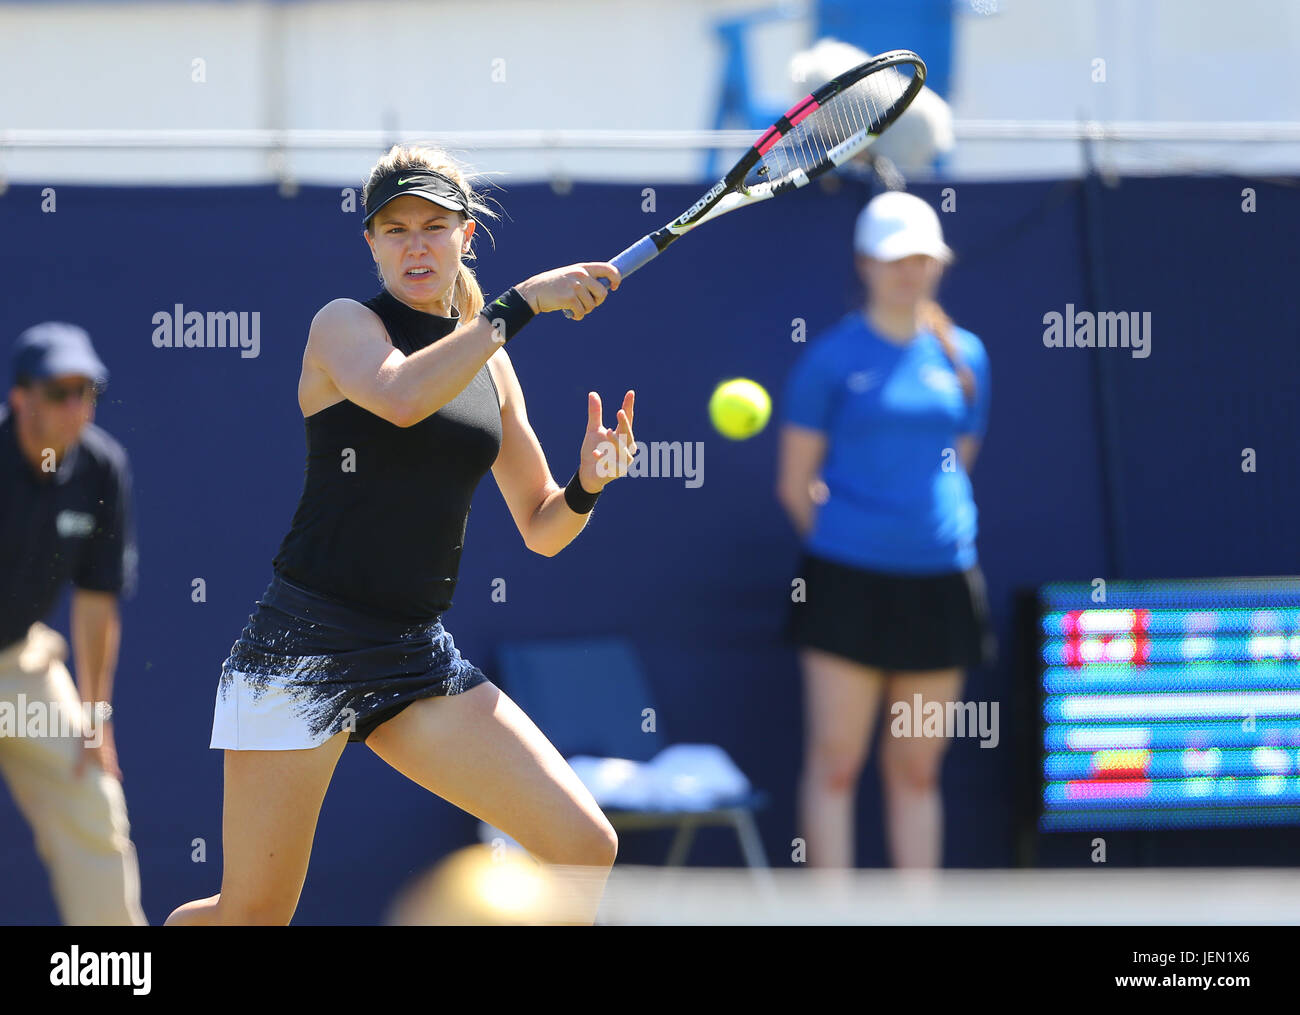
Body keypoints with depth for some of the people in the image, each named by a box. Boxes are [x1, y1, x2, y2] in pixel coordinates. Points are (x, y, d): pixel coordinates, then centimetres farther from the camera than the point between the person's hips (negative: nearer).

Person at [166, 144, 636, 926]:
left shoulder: (491, 367, 13)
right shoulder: (344, 325, -2)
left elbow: (541, 529, 18)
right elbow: (401, 395, -26)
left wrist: (586, 486, -4)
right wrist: (521, 304, -23)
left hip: (420, 658, 5)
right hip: (307, 647, -5)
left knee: (587, 847, -8)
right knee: (252, 916, -5)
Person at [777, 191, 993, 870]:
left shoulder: (964, 355, 10)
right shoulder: (832, 357, -2)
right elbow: (795, 481, 2)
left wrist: (931, 538, 10)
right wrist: (842, 540, 4)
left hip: (939, 583, 4)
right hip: (849, 579, -3)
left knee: (916, 770, 8)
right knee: (835, 763, -4)